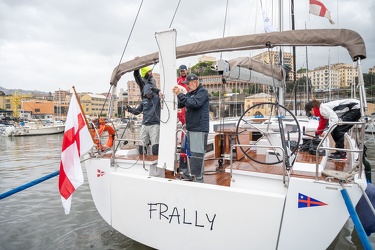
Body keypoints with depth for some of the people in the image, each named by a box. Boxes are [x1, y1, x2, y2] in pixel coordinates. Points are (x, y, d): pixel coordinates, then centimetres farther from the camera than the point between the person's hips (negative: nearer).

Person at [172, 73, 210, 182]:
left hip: (199, 129, -8)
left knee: (197, 155, -7)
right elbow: (180, 105, 20)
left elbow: (194, 103, -22)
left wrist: (180, 94, -17)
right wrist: (176, 94, 2)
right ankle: (186, 174, 25)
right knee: (186, 152, 12)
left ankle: (198, 179, 2)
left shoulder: (203, 92, -6)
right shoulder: (190, 93, 16)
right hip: (190, 128, 8)